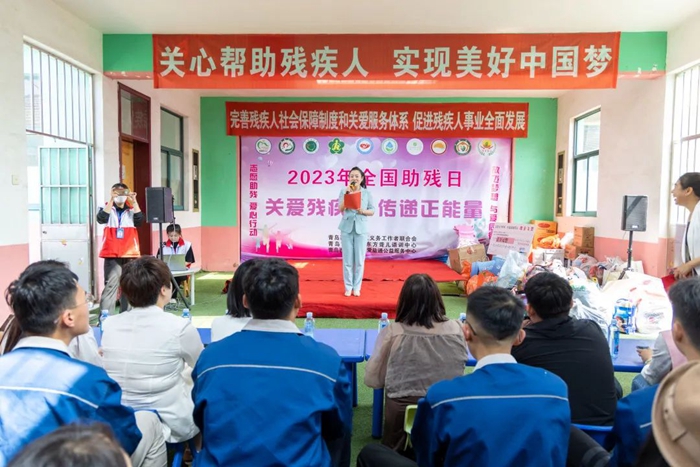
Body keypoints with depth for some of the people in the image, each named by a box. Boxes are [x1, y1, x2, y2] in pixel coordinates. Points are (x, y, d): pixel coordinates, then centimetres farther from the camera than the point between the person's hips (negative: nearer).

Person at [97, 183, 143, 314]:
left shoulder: (131, 210, 13)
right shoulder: (108, 209, 9)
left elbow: (139, 220, -7)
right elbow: (101, 219, -12)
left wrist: (134, 201, -11)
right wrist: (111, 200, -15)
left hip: (130, 254, 2)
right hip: (112, 254, -2)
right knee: (111, 285, -10)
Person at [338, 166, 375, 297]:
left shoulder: (367, 193, 5)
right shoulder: (344, 191, 4)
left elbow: (372, 211, 5)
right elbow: (340, 209, -7)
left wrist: (363, 211, -14)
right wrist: (347, 193, -13)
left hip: (361, 228, 0)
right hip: (346, 228, 0)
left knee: (359, 260, 3)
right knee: (347, 259, 3)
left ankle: (357, 287, 13)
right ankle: (348, 287, 12)